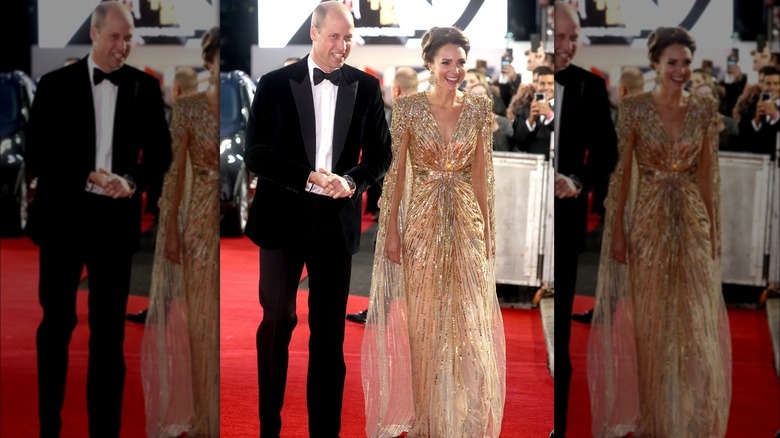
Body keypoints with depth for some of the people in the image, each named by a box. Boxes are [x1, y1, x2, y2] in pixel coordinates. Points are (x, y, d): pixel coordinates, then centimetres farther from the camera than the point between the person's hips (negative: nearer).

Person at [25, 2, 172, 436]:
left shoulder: (145, 87, 4)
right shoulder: (56, 84, -1)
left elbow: (160, 151, 6)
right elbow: (37, 154, -4)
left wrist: (132, 181, -13)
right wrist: (88, 178, -17)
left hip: (117, 218, 1)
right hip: (63, 214, -1)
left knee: (110, 327, 7)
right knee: (57, 321, 8)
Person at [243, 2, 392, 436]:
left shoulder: (366, 87, 4)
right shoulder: (275, 84, -2)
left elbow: (380, 154, 7)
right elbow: (257, 155, -7)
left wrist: (352, 181, -13)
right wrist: (311, 178, -18)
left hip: (337, 221, 2)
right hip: (283, 218, -1)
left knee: (330, 329, 8)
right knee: (277, 321, 7)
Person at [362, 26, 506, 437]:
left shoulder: (478, 108, 2)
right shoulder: (409, 107, -6)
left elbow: (481, 172, 7)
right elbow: (397, 171, -4)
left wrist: (489, 228, 6)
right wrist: (392, 231, -7)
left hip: (466, 221, 2)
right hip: (423, 222, -2)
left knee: (469, 319, 4)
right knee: (424, 318, 7)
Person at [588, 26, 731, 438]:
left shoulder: (705, 109, 2)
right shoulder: (635, 108, -6)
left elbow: (708, 173, 6)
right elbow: (622, 172, -5)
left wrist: (715, 228, 5)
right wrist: (617, 230, -7)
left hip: (692, 221, 2)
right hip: (648, 222, -2)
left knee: (694, 321, 5)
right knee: (650, 318, 7)